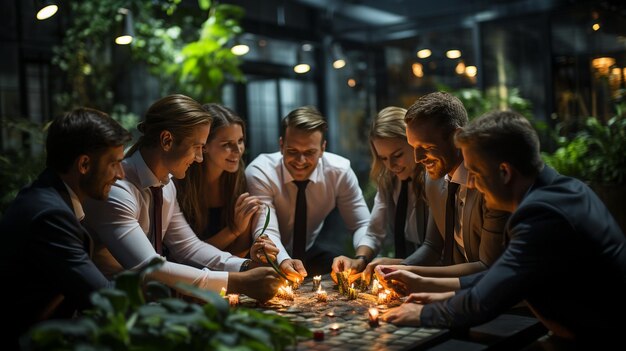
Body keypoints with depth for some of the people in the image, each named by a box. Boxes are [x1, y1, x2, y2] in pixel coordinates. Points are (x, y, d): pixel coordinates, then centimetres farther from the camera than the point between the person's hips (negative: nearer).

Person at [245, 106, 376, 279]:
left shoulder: (340, 171, -14)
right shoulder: (259, 172, -22)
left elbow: (364, 226, -13)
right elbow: (266, 232, -31)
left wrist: (360, 260, -35)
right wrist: (284, 262, -53)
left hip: (310, 254, 5)